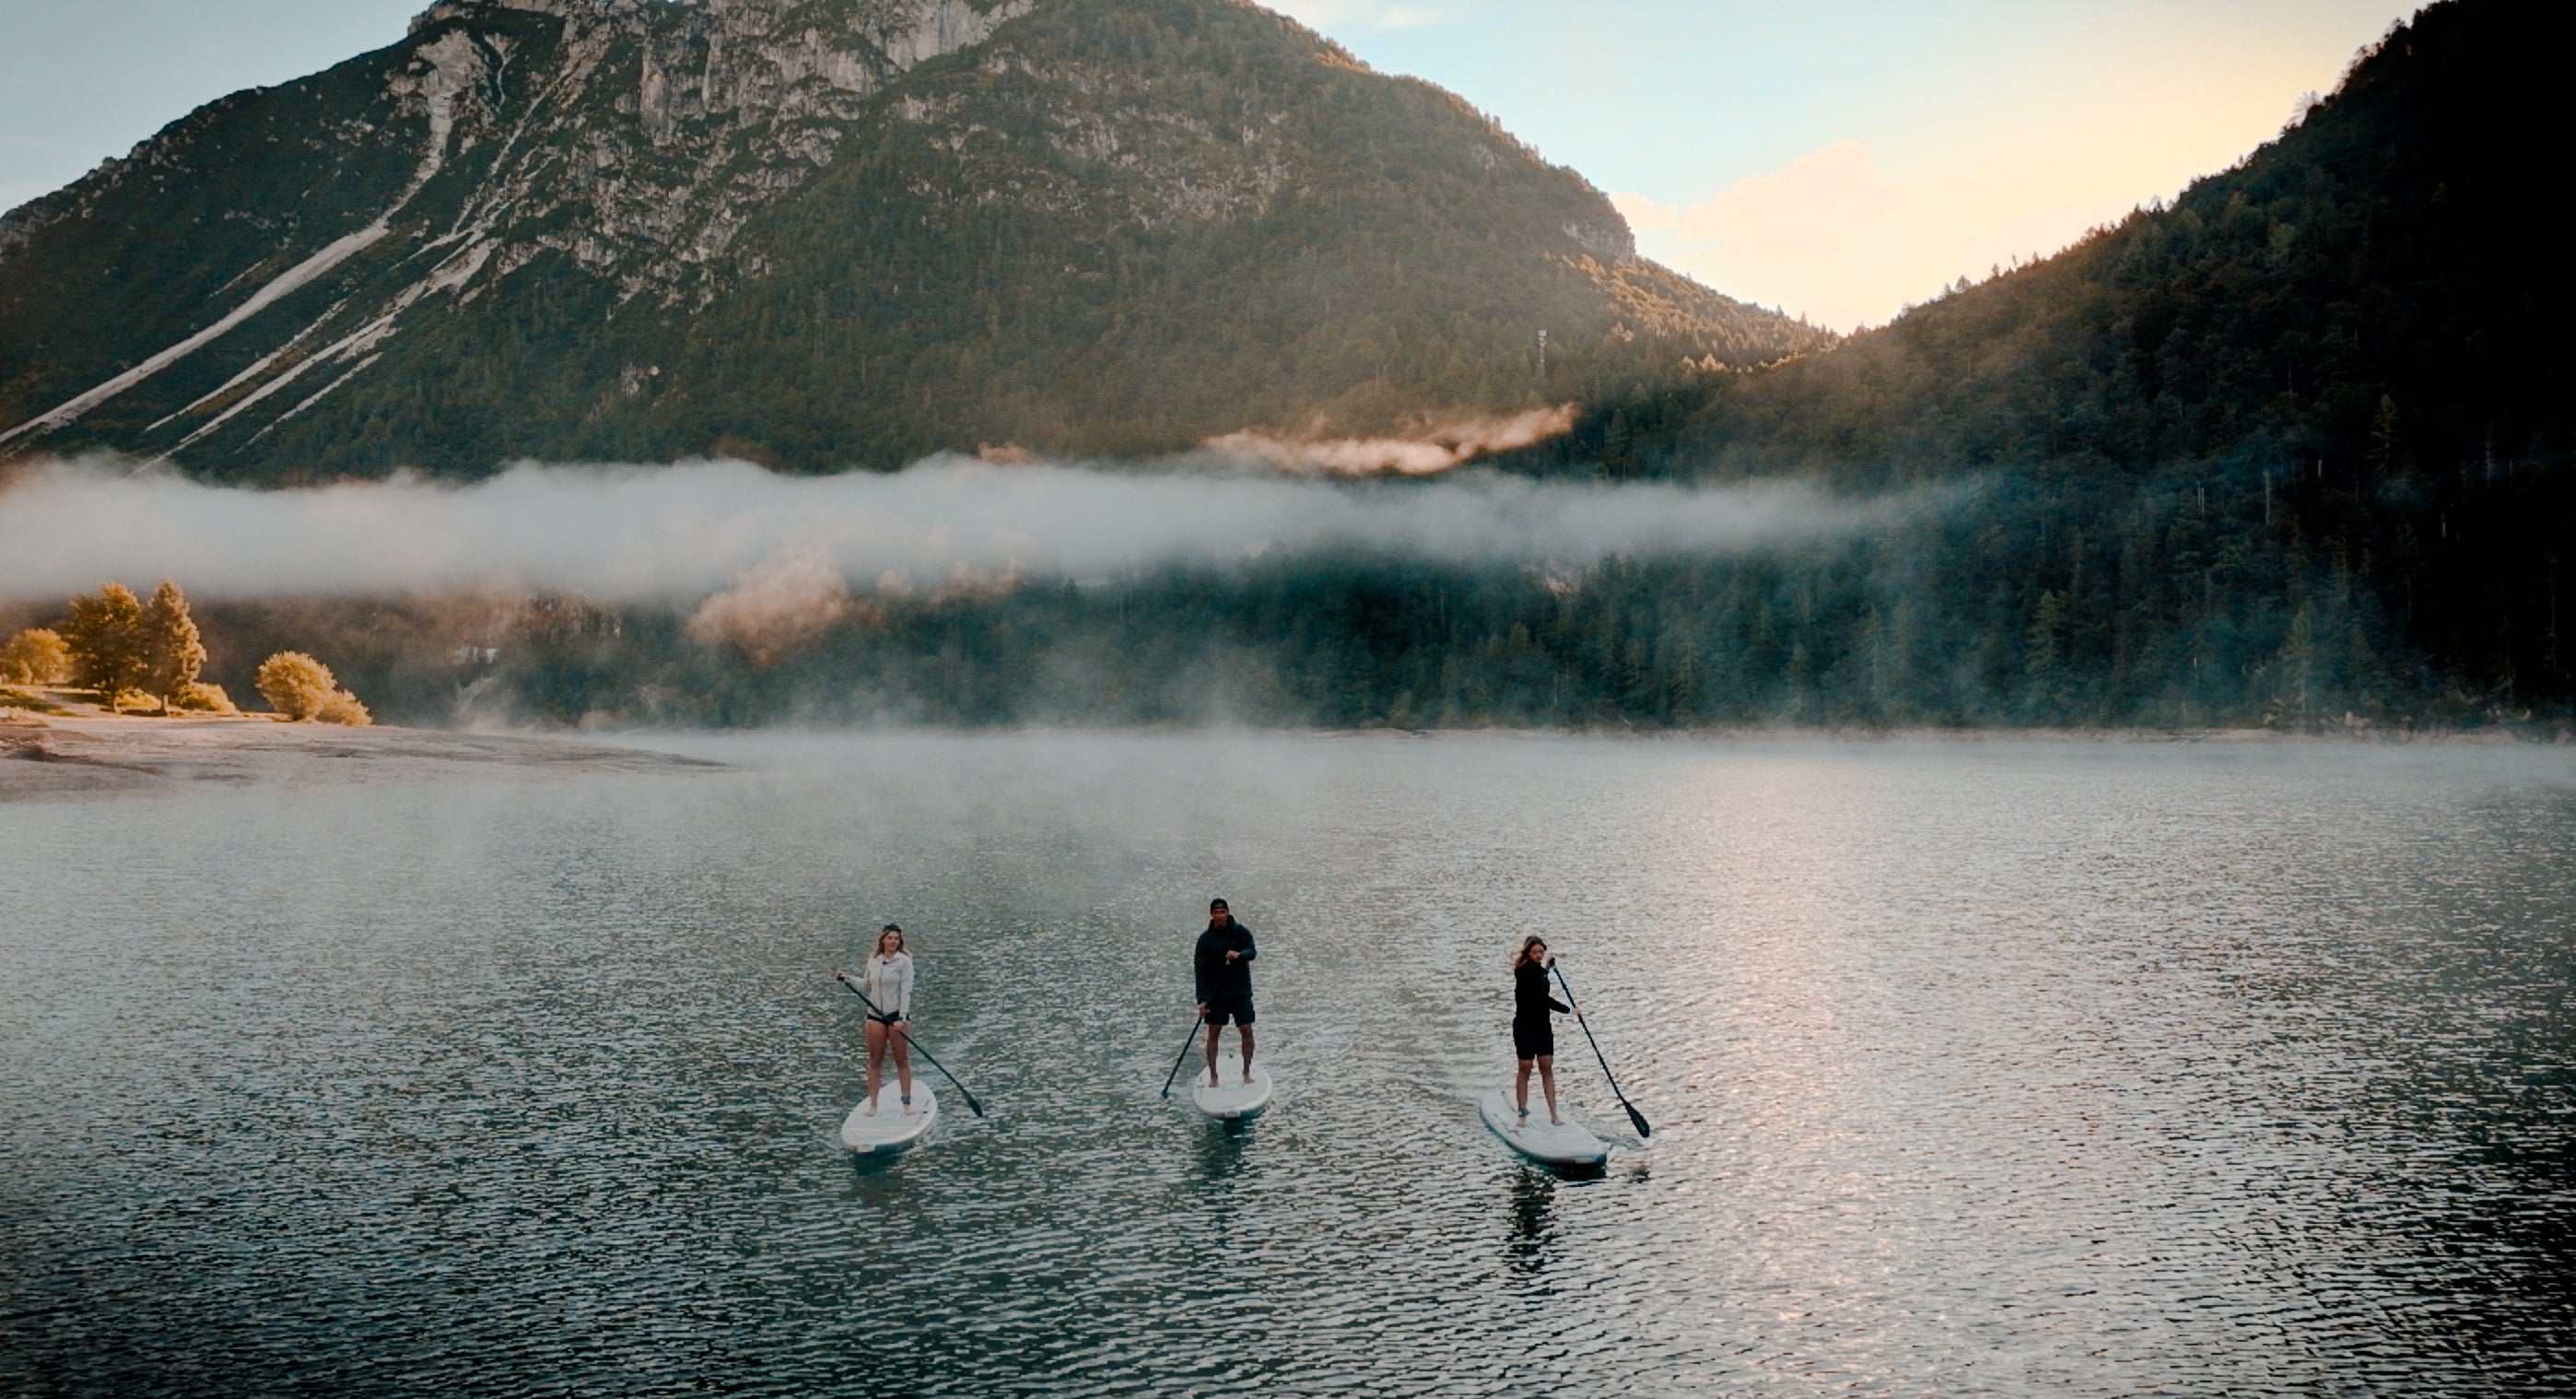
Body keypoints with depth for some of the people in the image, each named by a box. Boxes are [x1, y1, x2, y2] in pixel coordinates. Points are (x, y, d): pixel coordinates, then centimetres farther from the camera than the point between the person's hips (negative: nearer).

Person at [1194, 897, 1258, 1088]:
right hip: (1215, 992, 1)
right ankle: (1213, 1076, 15)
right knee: (1213, 1032, 4)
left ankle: (1247, 1072, 14)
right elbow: (1200, 970, -6)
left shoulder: (1240, 931, -4)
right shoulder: (1205, 939, -3)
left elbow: (1252, 952, -15)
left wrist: (1239, 955, -38)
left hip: (1241, 990, -1)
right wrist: (1202, 999, -13)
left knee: (1247, 1031, -3)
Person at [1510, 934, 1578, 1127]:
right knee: (1525, 1070, 0)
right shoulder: (1524, 971, -18)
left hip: (1543, 1025, 8)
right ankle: (1523, 1113, 9)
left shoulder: (1537, 969, 9)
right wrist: (1569, 1010, -17)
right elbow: (1543, 999, -24)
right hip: (1525, 1026, -8)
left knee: (1547, 1069, 6)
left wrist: (1546, 968, 20)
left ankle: (1553, 1113, 8)